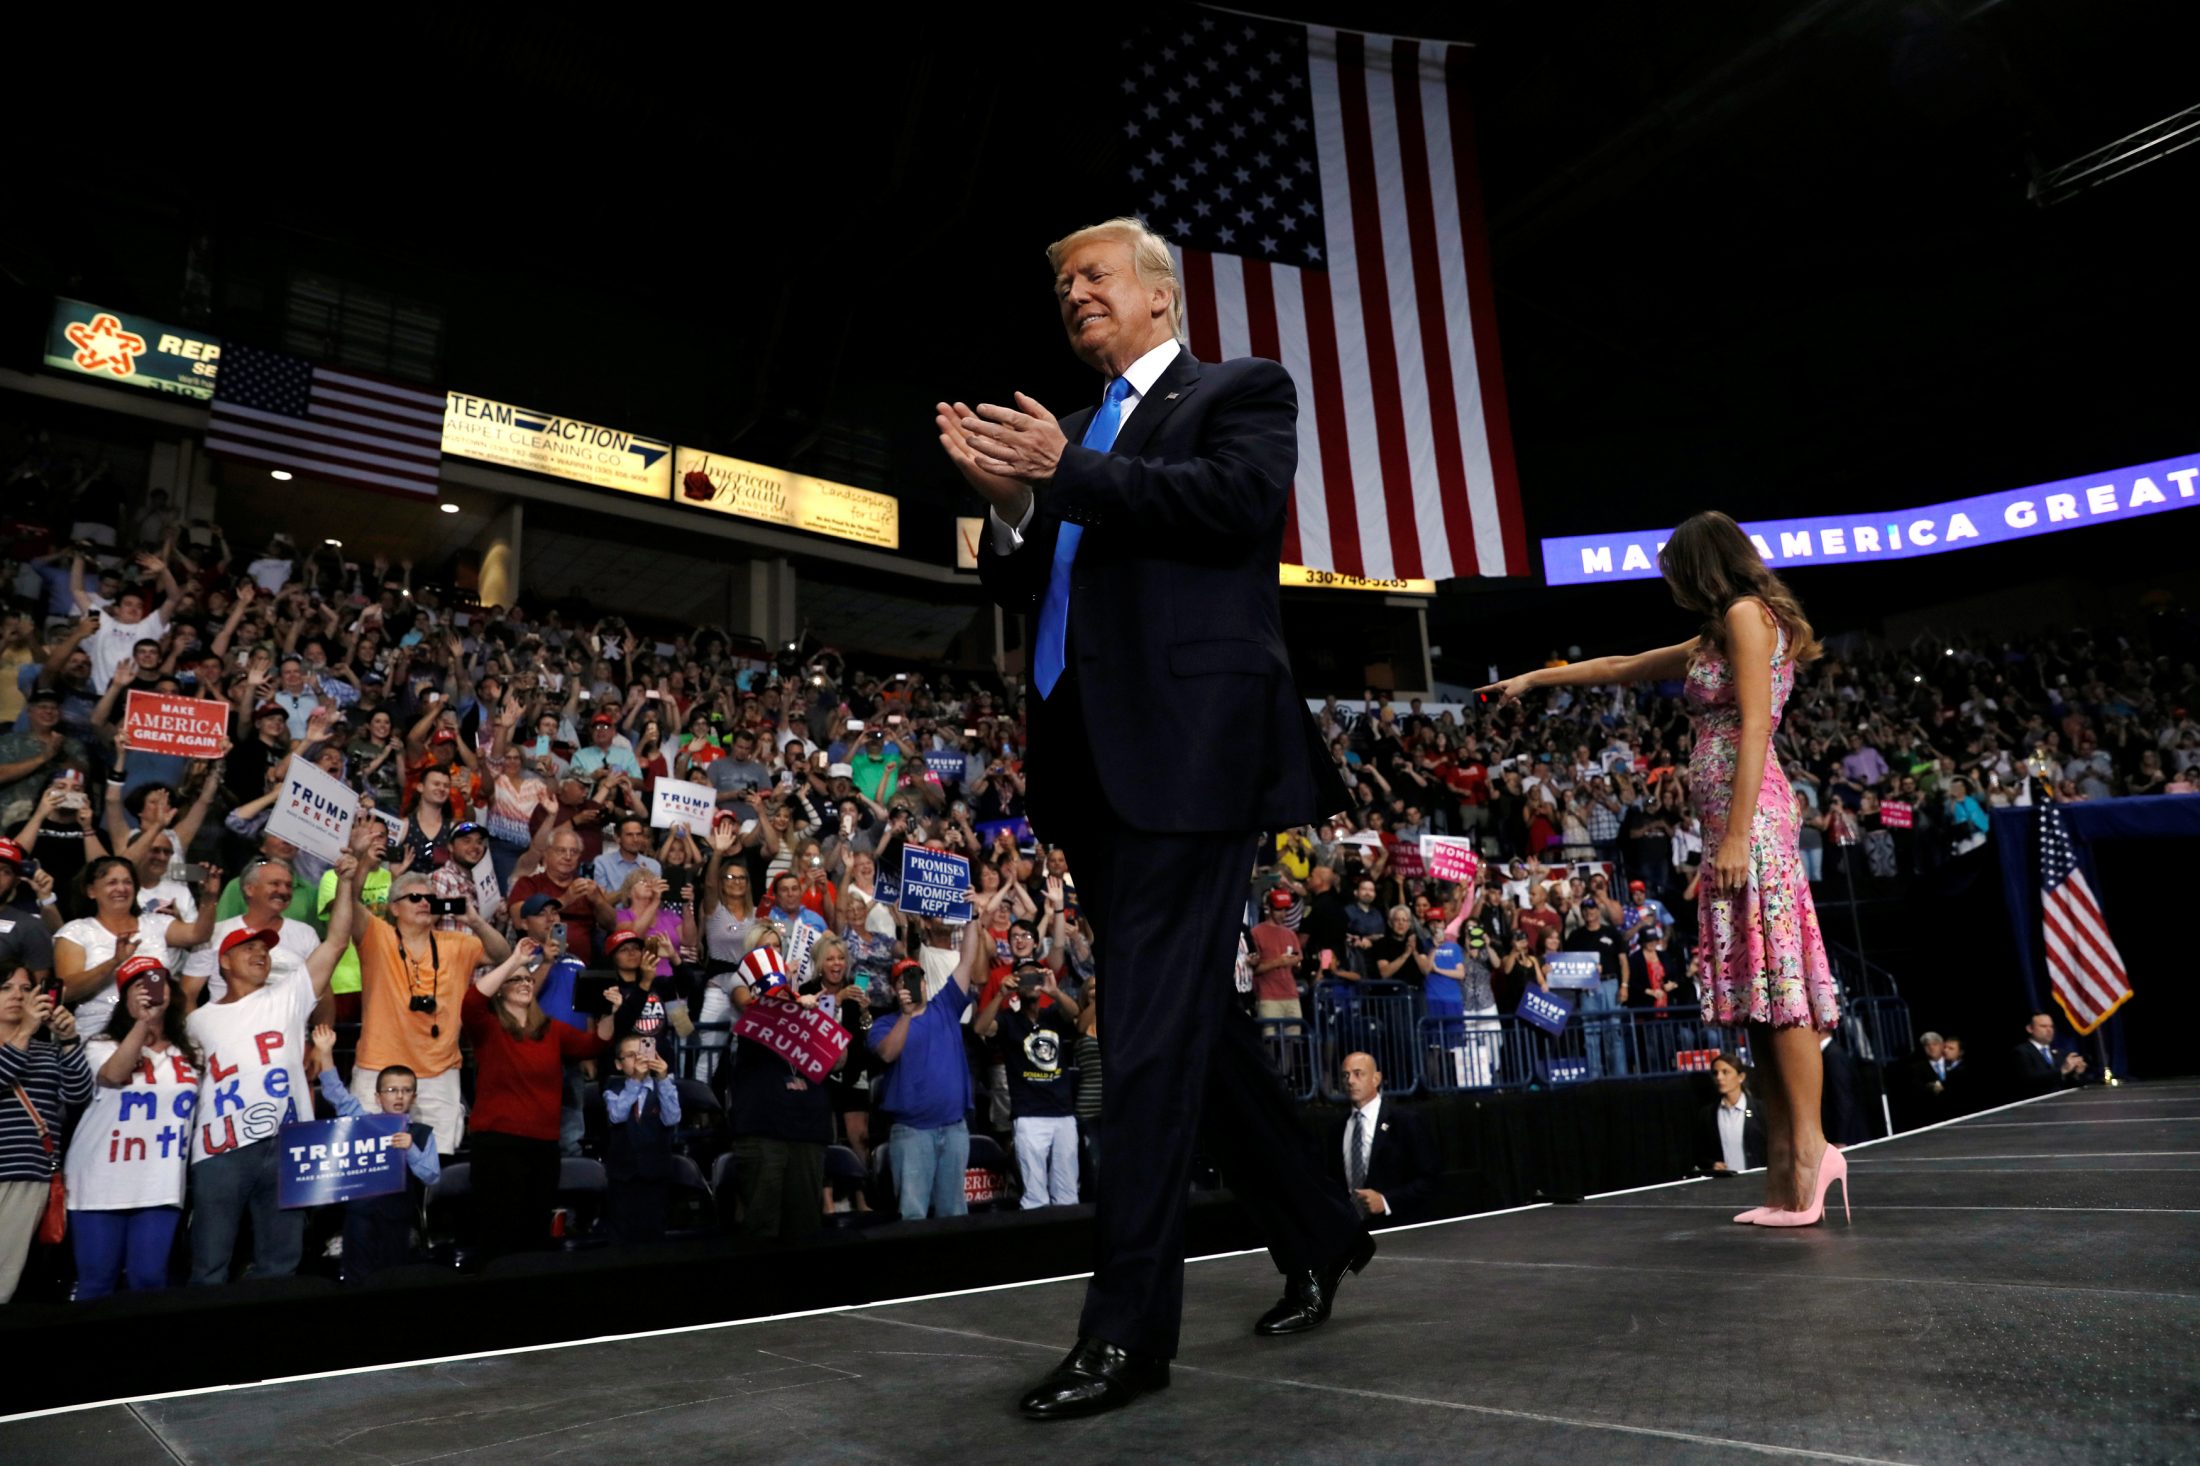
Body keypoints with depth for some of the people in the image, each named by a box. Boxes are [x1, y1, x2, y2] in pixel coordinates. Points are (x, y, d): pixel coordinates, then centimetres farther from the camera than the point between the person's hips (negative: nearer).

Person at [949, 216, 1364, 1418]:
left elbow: (1241, 498, -14)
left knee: (1155, 1025, -9)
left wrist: (1065, 474, -13)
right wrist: (1012, 503, 1)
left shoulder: (1242, 391, 7)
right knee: (1188, 1015, 13)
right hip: (1091, 762, 8)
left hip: (1188, 751, -7)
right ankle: (1314, 1234, 31)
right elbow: (1024, 590, 19)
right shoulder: (1075, 433, 24)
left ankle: (1128, 1327, 0)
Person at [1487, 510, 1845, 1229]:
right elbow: (1620, 667, 36)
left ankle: (1809, 1148, -9)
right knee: (1756, 982, 4)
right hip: (1731, 818, 9)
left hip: (1749, 809, -9)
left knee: (1773, 975, -11)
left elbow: (1754, 727, -12)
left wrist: (1737, 833, -19)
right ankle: (1786, 1169, 4)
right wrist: (1536, 678, 41)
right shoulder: (1712, 640, 25)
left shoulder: (1747, 614, -1)